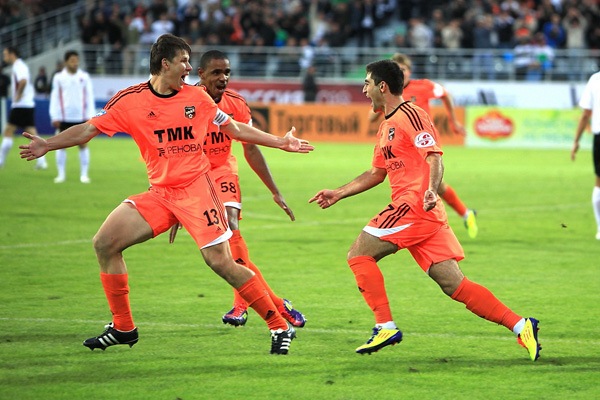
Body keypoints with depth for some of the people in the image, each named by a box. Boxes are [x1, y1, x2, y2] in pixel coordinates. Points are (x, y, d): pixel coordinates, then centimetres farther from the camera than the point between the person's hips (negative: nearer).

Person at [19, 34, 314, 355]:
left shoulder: (196, 97, 3)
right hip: (159, 193, 2)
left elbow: (234, 129, 15)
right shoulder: (130, 100, -1)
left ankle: (280, 327, -4)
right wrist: (46, 145, -14)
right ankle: (122, 328, 6)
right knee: (104, 243, -6)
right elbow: (88, 129, -1)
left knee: (220, 261, -13)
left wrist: (279, 142, 15)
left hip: (195, 189, -2)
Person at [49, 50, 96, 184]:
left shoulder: (84, 77, 4)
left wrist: (90, 116, -1)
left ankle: (84, 174, 6)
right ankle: (61, 174, 9)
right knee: (61, 145, 2)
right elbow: (55, 98, 4)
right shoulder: (59, 78, 3)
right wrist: (55, 117, -2)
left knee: (83, 145, 1)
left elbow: (89, 97, 5)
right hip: (64, 118, 0)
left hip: (81, 117, 0)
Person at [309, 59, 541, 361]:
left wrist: (431, 190, -34)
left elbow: (434, 156, -18)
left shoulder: (409, 115, -6)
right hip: (422, 213, 9)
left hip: (414, 206, -9)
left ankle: (385, 326, -8)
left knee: (358, 254, -4)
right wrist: (337, 195, 30)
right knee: (455, 285, 1)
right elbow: (376, 173, 32)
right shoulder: (386, 126, 24)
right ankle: (520, 326, -5)